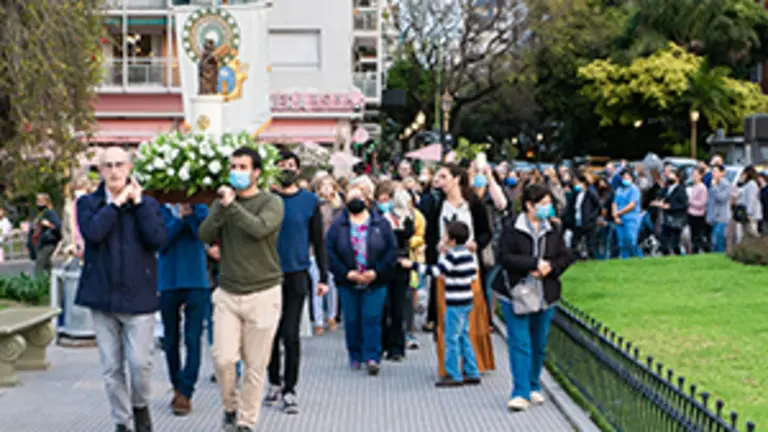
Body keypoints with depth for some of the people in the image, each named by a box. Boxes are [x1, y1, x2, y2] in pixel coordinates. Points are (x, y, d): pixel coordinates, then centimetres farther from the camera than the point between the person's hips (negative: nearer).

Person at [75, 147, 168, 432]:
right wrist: (117, 202, -10)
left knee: (140, 363, -5)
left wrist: (138, 202, -8)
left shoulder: (147, 203, 5)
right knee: (111, 368, 7)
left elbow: (158, 239, -12)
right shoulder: (88, 203, 5)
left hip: (138, 297, -1)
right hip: (102, 298, 1)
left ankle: (140, 406, 24)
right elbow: (92, 232, -15)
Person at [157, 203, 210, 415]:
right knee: (171, 340, 11)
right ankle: (177, 388, 26)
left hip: (196, 281, -1)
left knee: (193, 340, -5)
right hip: (168, 283, 1)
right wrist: (179, 217, -16)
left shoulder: (199, 207, 3)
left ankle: (185, 393, 0)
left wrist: (189, 213, -20)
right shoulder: (160, 209, 3)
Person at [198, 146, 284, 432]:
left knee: (255, 366, 2)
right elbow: (205, 235, -4)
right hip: (228, 293, 2)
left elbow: (259, 229, -21)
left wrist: (232, 205, -17)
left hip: (262, 295, -2)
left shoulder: (271, 202, -1)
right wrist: (222, 206, -15)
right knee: (223, 359, -7)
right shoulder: (222, 202, 10)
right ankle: (230, 408, 19)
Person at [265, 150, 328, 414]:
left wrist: (323, 277, 1)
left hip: (296, 275, -1)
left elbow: (318, 241, 5)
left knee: (290, 335, -3)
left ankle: (289, 391, 5)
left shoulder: (310, 201, 2)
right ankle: (274, 383, 25)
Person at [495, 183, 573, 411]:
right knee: (520, 344, -7)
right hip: (516, 293, -4)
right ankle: (521, 392, -6)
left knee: (539, 345, 12)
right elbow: (505, 258, -14)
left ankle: (534, 387, 27)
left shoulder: (553, 230, 7)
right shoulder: (511, 228, -6)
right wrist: (535, 264, -19)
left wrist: (550, 268, -14)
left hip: (545, 296, 4)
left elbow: (565, 257, 7)